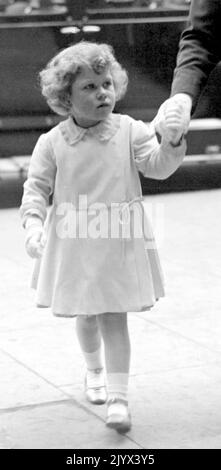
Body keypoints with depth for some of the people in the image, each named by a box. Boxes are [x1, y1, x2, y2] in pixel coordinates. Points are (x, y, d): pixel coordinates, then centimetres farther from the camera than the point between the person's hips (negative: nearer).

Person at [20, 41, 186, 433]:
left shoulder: (130, 131, -6)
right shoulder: (52, 142, -5)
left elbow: (158, 166, -15)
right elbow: (35, 189, -1)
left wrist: (171, 141, -35)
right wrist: (33, 227, -16)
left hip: (118, 243, -1)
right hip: (73, 245, 2)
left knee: (114, 317, -4)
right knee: (85, 316, 17)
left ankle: (118, 397, -1)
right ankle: (94, 371, 45)